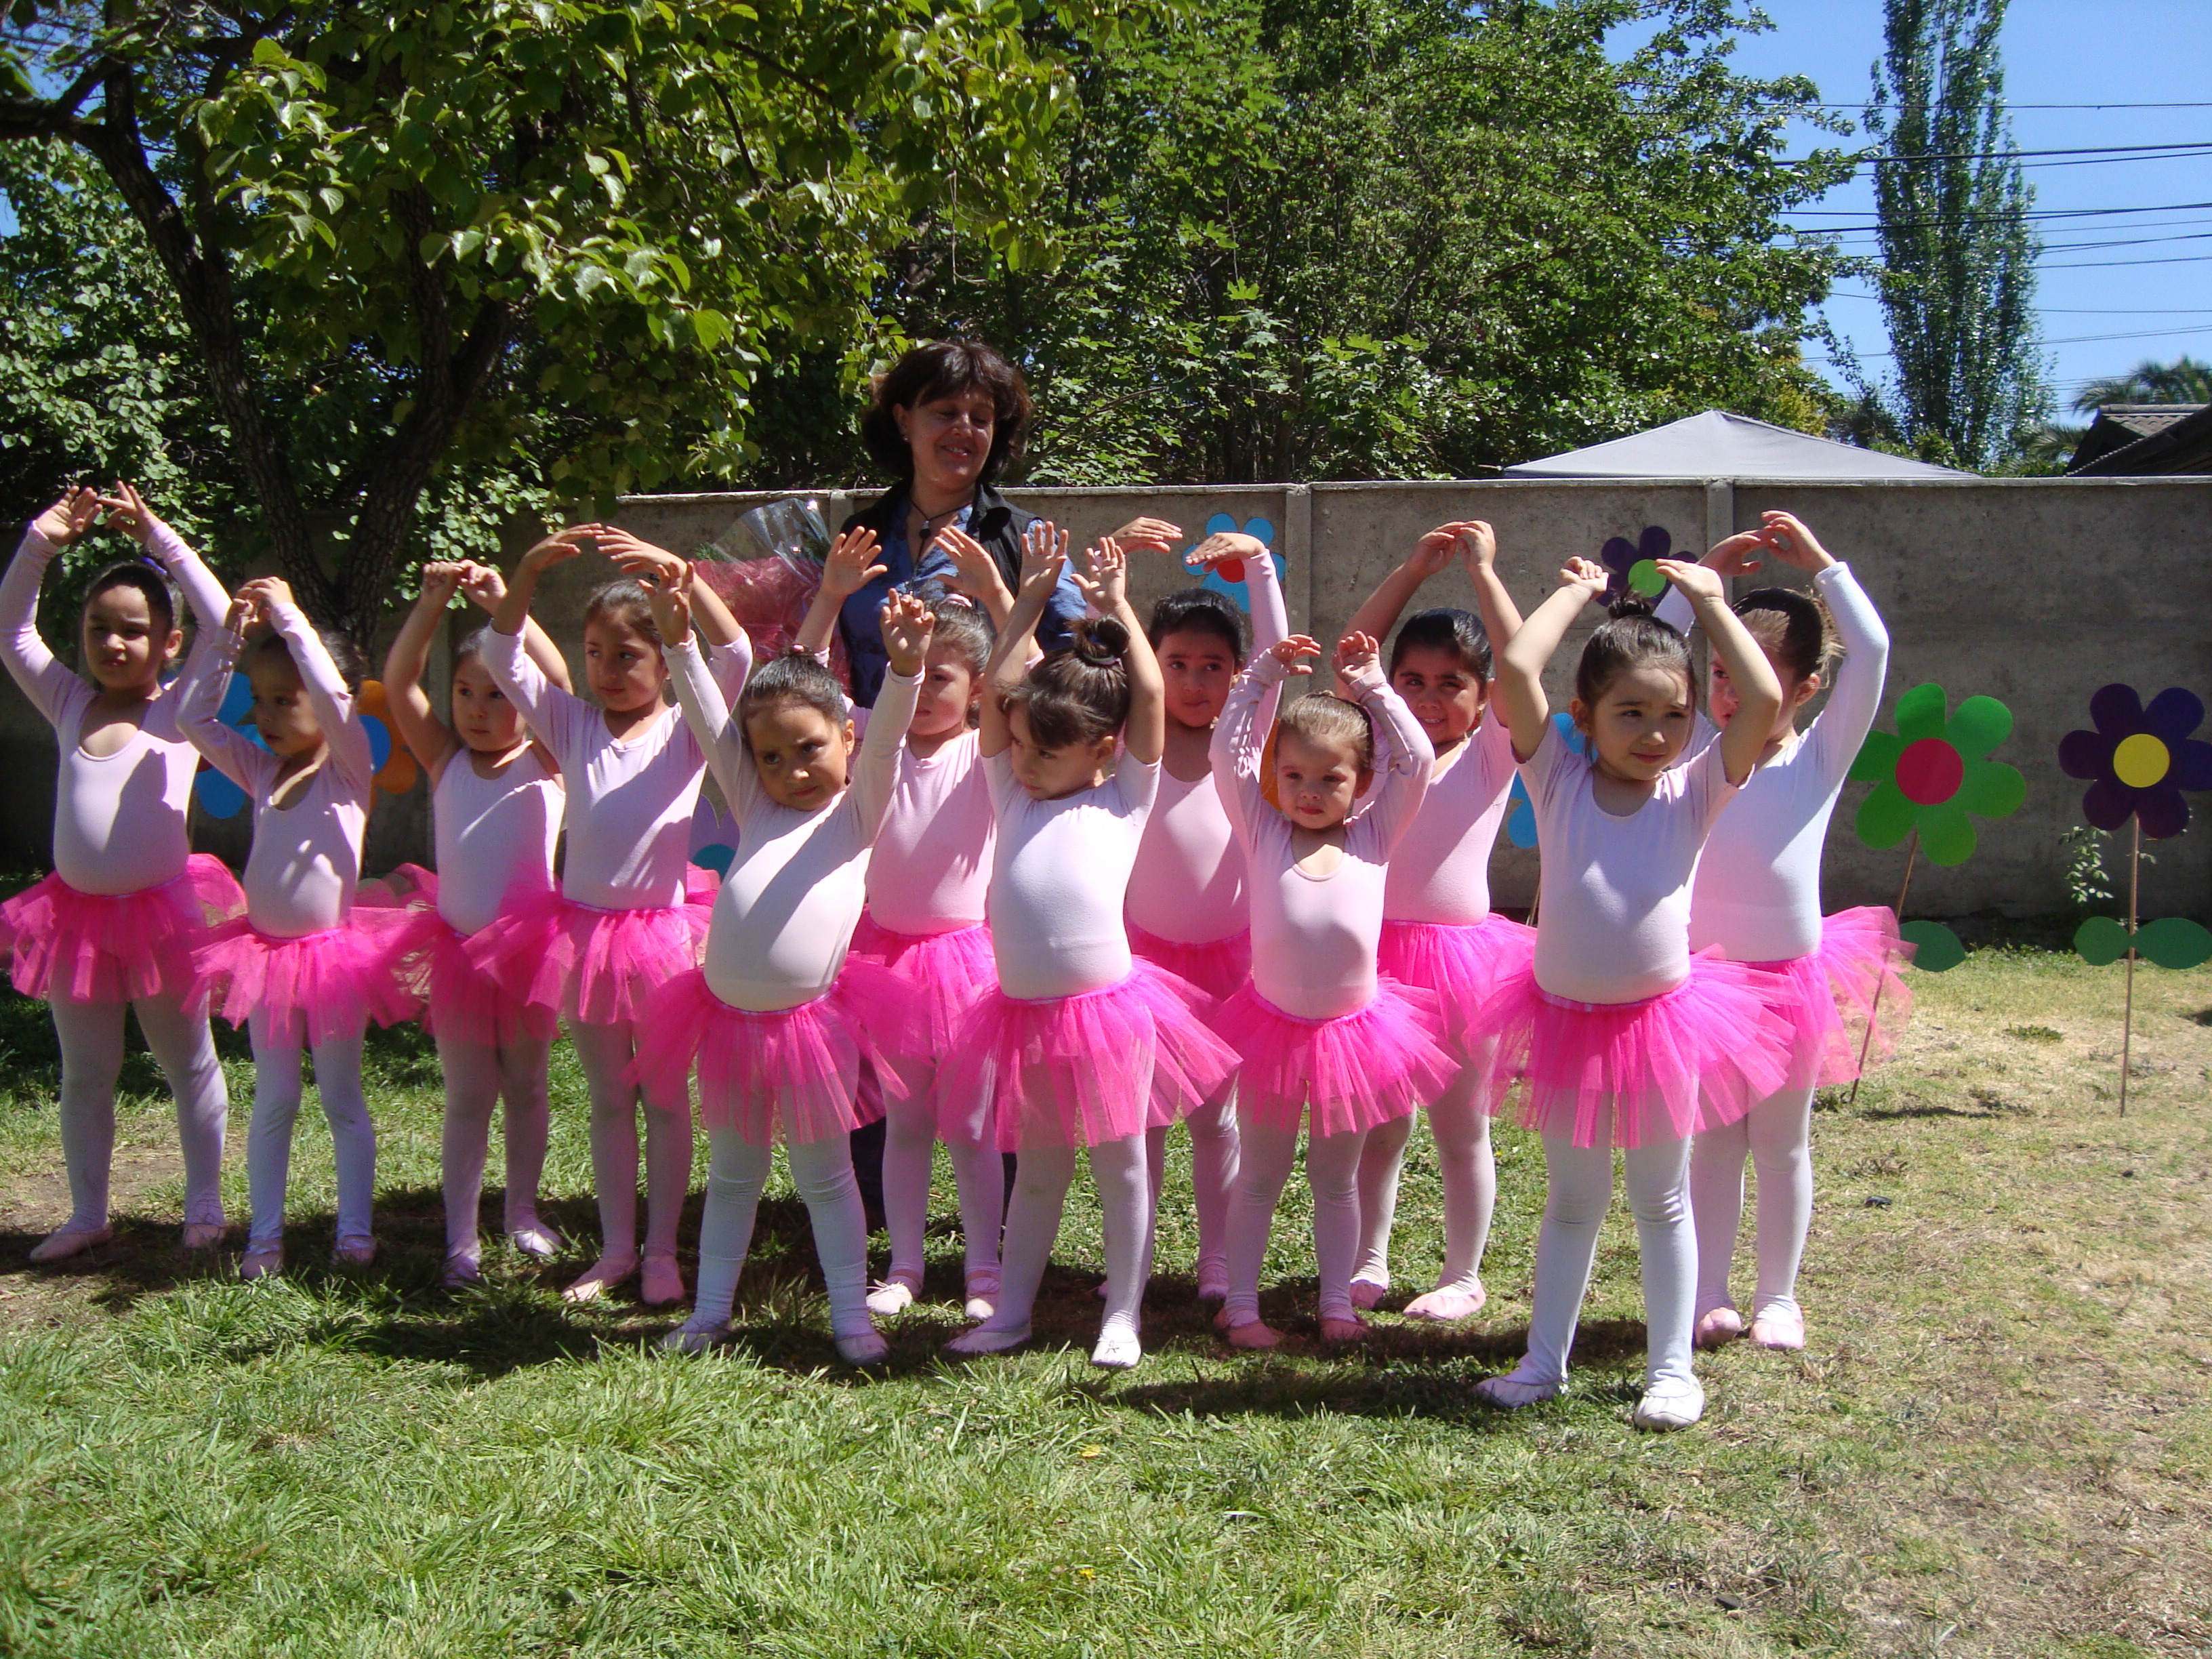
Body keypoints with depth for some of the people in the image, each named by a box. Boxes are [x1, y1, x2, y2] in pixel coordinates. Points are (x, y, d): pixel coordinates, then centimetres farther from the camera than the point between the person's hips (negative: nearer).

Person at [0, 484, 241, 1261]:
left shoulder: (179, 709, -3)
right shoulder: (71, 704, 7)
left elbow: (225, 627, -15)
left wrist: (160, 541, -15)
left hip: (160, 912, -4)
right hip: (79, 914, 4)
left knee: (188, 1062, 9)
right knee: (84, 1073, 13)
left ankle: (204, 1204, 21)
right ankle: (88, 1213, 24)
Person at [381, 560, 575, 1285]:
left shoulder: (544, 762, -5)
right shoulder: (446, 760, 1)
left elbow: (559, 682, -22)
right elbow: (398, 683, -10)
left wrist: (504, 605, -26)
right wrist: (435, 600, -19)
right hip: (458, 950, 1)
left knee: (526, 1088, 14)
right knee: (467, 1098, 6)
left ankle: (523, 1212, 31)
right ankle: (461, 1238, 12)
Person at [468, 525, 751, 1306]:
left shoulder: (686, 731, -3)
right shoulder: (572, 725, 4)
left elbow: (735, 657, -19)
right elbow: (502, 657, -4)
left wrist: (679, 572, -28)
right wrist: (530, 570, -18)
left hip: (662, 931, -3)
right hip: (582, 929, 3)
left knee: (665, 1099, 7)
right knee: (607, 1099, 13)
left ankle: (661, 1250, 17)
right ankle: (615, 1248, 22)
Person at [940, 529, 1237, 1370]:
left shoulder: (1124, 799, 1)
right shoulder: (1014, 796, 11)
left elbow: (1150, 697, -6)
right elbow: (996, 690, 8)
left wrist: (1116, 608, 3)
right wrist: (1030, 598, 9)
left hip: (1104, 1008, -4)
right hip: (1023, 1013, 4)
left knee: (1120, 1167, 8)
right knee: (1035, 1172, 16)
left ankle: (1121, 1316, 18)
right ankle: (1010, 1311, 25)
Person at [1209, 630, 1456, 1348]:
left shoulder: (1373, 835, -1)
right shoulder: (1262, 831, -4)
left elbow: (1416, 759, -4)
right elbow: (1229, 751, -10)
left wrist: (1372, 687, -3)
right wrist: (1263, 673, -12)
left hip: (1353, 1029, 1)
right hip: (1274, 1030, -1)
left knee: (1336, 1179, 16)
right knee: (1259, 1178, 10)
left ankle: (1337, 1302, 26)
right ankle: (1240, 1305, 18)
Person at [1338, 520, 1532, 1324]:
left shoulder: (1492, 753, 0)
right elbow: (1353, 652, -1)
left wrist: (1482, 572, -9)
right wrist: (1415, 569, -5)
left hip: (1461, 951, -2)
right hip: (1378, 951, 3)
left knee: (1460, 1130, 9)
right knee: (1378, 1124, 13)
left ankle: (1463, 1277, 23)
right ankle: (1369, 1263, 27)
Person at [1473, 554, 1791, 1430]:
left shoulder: (1694, 792, -6)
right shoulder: (1560, 780, -6)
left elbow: (1764, 700, -19)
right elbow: (1517, 669, -19)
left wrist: (1710, 601, -9)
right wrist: (1575, 591, -6)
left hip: (1661, 1019, 0)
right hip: (1567, 1020, 1)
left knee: (1662, 1201, 13)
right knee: (1571, 1202, 16)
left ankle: (1671, 1366, 23)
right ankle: (1544, 1360, 26)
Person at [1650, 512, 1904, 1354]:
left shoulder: (1821, 758, -4)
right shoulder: (1701, 750, 1)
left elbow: (1871, 651, -13)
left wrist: (1819, 562, -9)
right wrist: (1708, 572, -4)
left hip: (1789, 975, -1)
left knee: (1781, 1145, 12)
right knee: (1713, 1141, 10)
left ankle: (1778, 1297, 24)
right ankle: (1711, 1296, 19)